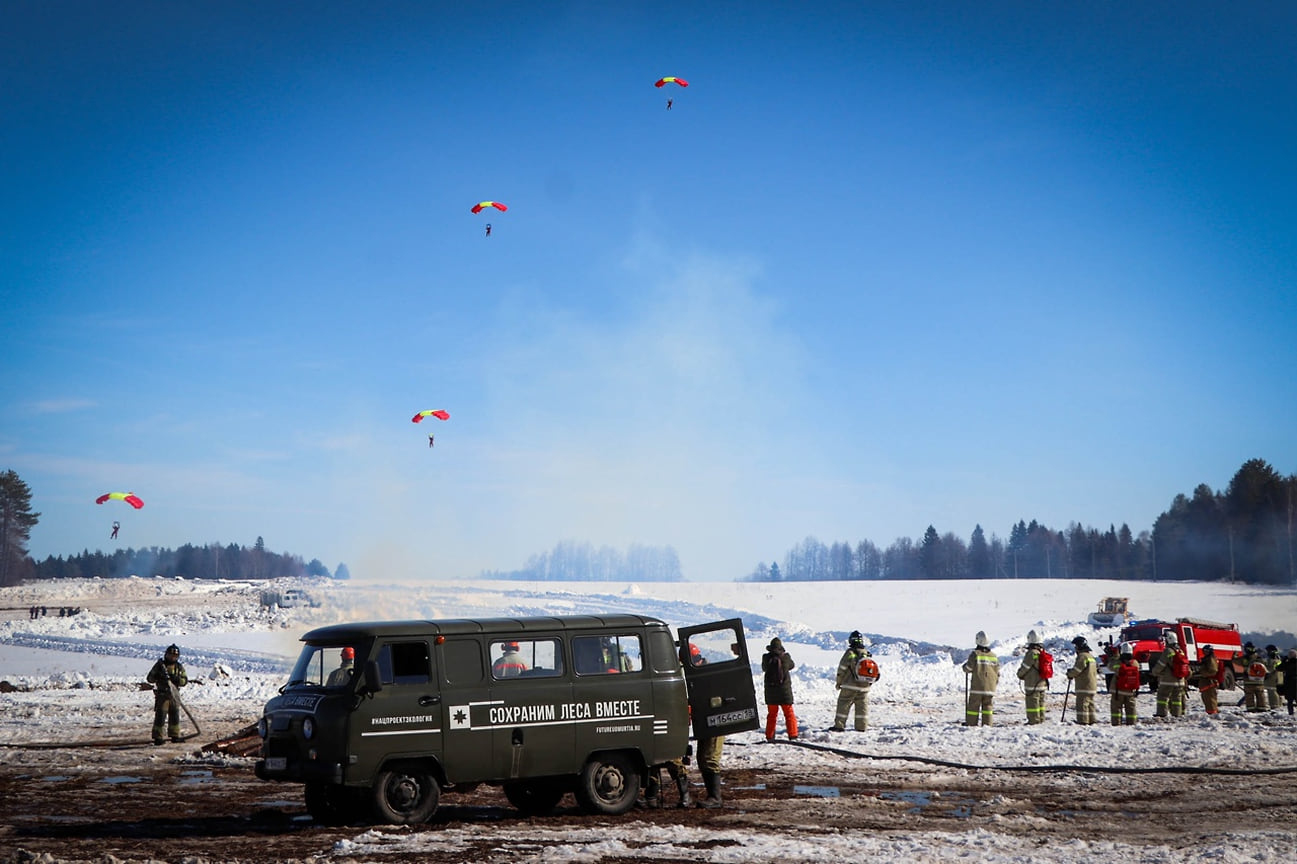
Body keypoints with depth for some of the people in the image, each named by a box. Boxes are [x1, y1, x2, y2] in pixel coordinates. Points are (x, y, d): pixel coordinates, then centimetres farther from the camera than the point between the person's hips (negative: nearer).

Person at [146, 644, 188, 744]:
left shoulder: (179, 666, 7)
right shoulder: (160, 665, -2)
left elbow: (185, 681, 4)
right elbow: (150, 678, -2)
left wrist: (177, 679, -16)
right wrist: (158, 676, -20)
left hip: (174, 694, 4)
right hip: (162, 694, -4)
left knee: (175, 716, 12)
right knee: (160, 716, -8)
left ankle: (175, 736, 22)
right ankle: (158, 737, -7)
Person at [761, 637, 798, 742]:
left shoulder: (766, 658, -8)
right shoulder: (786, 657, -10)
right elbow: (792, 666, 10)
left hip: (770, 690, 1)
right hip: (784, 689, -1)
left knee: (772, 714, 14)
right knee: (789, 713, 7)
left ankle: (770, 737, 12)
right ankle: (792, 736, 0)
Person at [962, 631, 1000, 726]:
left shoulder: (975, 654, -8)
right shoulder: (994, 656, 5)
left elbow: (967, 669, -2)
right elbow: (997, 672, 11)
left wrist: (965, 665, 20)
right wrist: (996, 682, 24)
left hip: (977, 687, -3)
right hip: (990, 686, 3)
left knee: (973, 705, 2)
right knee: (988, 706, 6)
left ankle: (971, 724, 0)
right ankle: (987, 724, 0)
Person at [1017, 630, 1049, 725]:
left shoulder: (1031, 653, -18)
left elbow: (1024, 667, -13)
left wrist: (1020, 674, 7)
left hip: (1032, 684, -8)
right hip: (1043, 683, 8)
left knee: (1032, 703, -3)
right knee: (1041, 702, 15)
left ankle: (1033, 721, -2)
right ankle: (1041, 720, 21)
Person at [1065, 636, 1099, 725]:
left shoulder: (1082, 656, -14)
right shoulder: (1091, 656, 18)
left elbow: (1077, 669, -18)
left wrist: (1070, 674, 2)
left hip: (1084, 687, -10)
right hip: (1092, 686, 10)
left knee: (1082, 704, -9)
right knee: (1090, 704, 13)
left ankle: (1083, 722, -12)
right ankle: (1091, 721, 17)